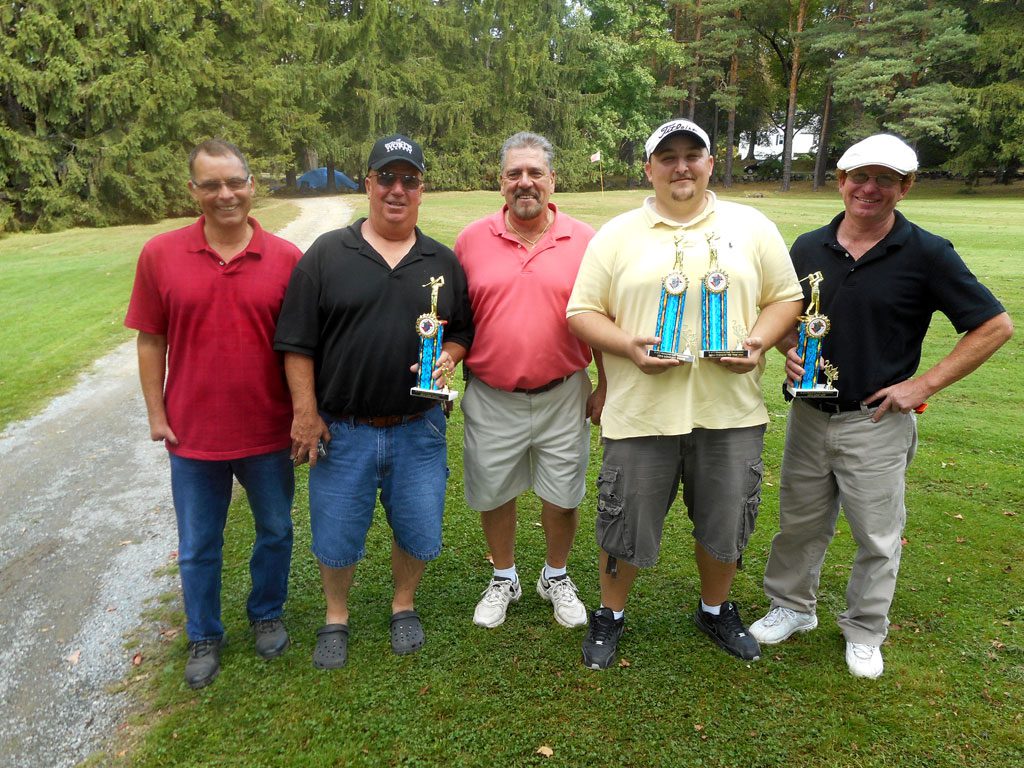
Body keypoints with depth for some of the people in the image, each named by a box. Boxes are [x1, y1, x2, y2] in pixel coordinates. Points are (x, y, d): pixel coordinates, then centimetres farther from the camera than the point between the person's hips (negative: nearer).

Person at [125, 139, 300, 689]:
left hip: (268, 434, 0)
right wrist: (156, 413, -1)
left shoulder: (286, 258, -6)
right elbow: (151, 341, 0)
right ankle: (204, 637, 38)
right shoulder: (160, 255, -5)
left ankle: (266, 614, 43)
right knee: (198, 548, 15)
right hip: (192, 434, 0)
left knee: (275, 532, 18)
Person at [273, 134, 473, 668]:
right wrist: (305, 411, -6)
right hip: (341, 429, -1)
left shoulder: (443, 262, 6)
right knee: (336, 534, 12)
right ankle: (336, 617, 38)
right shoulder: (327, 254, -2)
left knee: (419, 530, 12)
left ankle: (404, 606, 40)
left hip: (418, 429, 2)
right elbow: (297, 343, -3)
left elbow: (464, 331, 11)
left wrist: (449, 356, -10)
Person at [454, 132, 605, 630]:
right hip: (490, 398, 1)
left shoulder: (585, 241, -3)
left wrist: (605, 387, 3)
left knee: (562, 497, 12)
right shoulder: (472, 240, -1)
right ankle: (503, 579, 39)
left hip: (562, 396, 0)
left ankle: (556, 578, 38)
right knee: (493, 494, 15)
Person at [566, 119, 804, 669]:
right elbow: (582, 312, 2)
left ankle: (716, 609, 43)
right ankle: (609, 614, 35)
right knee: (625, 526, 9)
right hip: (640, 411, -1)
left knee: (725, 524, 16)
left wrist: (759, 340, -9)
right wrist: (629, 346, -16)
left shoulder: (753, 227, 8)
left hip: (729, 410, 2)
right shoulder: (616, 235, 4)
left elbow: (785, 298, 10)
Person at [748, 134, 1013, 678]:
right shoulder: (808, 248, 2)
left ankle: (864, 632, 32)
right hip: (809, 415, 3)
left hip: (876, 422, -3)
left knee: (877, 536, 11)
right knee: (799, 523, 16)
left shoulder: (927, 255, -9)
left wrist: (925, 384, -12)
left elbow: (995, 327, -6)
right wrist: (788, 352, -6)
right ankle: (792, 606, 37)